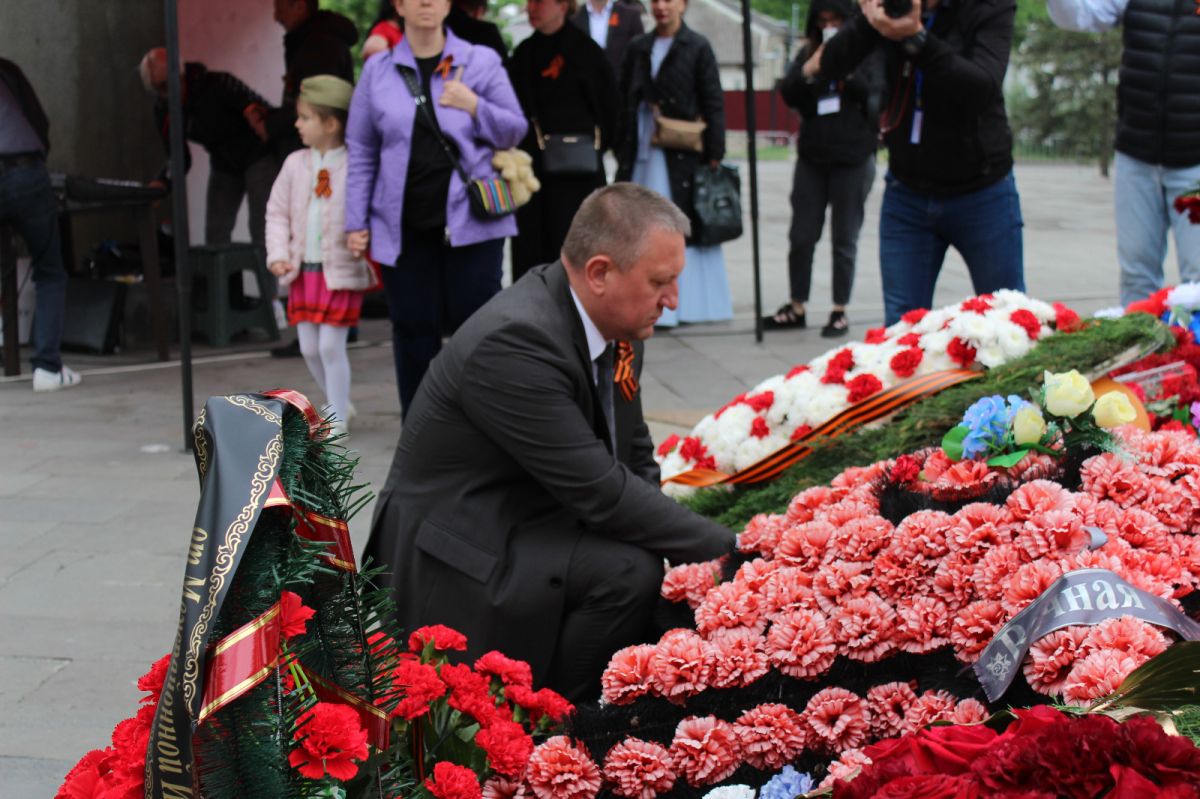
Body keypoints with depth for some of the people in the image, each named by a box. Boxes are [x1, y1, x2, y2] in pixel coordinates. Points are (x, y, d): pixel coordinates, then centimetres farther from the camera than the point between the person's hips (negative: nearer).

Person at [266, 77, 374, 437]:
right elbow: (277, 212, 10)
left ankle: (338, 420, 4)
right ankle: (339, 404, 29)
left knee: (331, 345, -7)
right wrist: (278, 254, 0)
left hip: (341, 271, -6)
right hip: (304, 270, 6)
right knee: (309, 347, 9)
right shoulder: (295, 164, 7)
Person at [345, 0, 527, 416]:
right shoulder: (377, 70, 5)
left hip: (469, 220, -1)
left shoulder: (481, 62, 3)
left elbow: (515, 131, 7)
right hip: (403, 226, 1)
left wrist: (475, 107, -11)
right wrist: (356, 222, 4)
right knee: (413, 328, 7)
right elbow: (361, 152, 7)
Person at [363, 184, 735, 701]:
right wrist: (726, 551, -23)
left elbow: (636, 458, 11)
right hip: (456, 560, -9)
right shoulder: (514, 342, -27)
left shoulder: (616, 327, 1)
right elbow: (600, 491, -28)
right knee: (628, 571, -26)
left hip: (532, 531, 10)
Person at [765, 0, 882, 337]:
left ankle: (840, 312, 10)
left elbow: (878, 96, -9)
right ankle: (796, 308, 16)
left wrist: (846, 72, -19)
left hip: (853, 159, -3)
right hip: (812, 157, 3)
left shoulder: (867, 53, 1)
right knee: (801, 236, 5)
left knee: (844, 239, 3)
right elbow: (789, 94, 0)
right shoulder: (808, 53, 10)